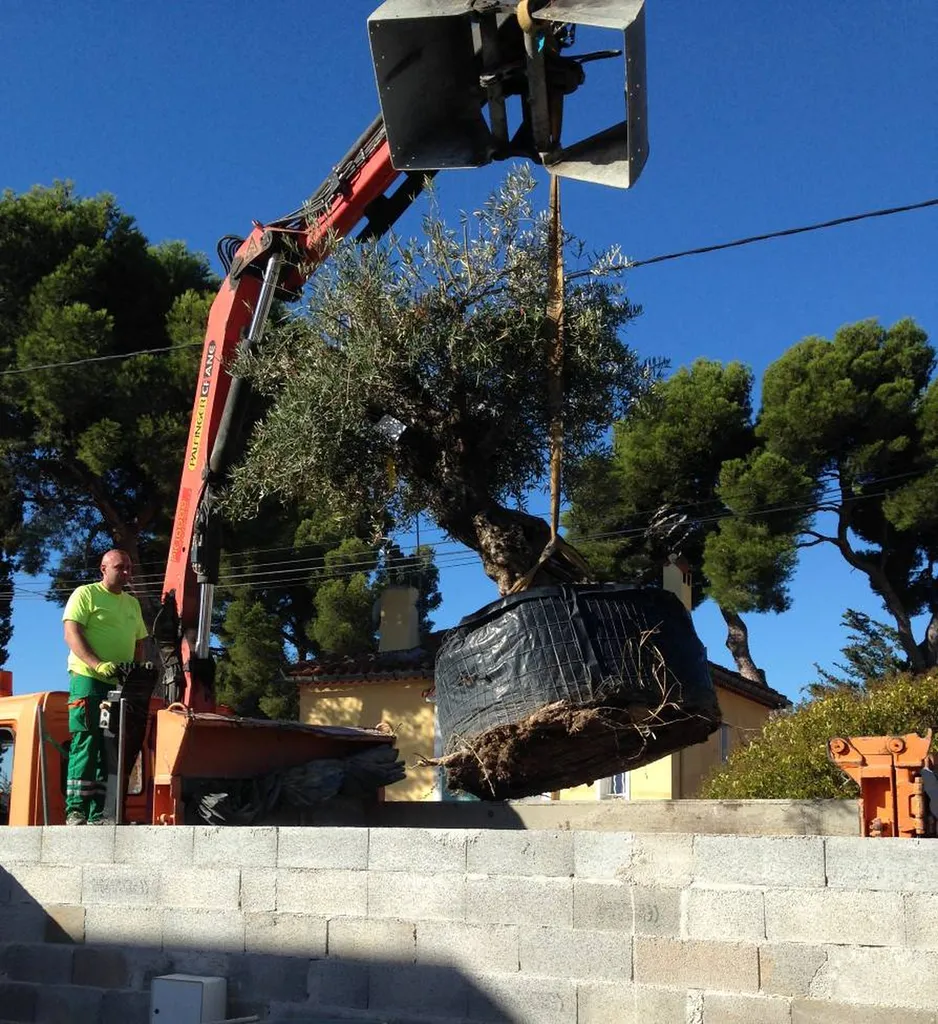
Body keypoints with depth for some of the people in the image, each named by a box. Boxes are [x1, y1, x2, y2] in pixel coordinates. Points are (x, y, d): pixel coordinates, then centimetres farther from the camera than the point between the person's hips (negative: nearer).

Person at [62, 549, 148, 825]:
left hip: (122, 687, 7)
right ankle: (75, 811, -11)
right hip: (88, 680, -7)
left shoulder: (132, 603, 21)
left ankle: (99, 814, 8)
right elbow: (72, 635, -10)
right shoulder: (86, 594, 1)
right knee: (86, 745, -12)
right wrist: (99, 664, -24)